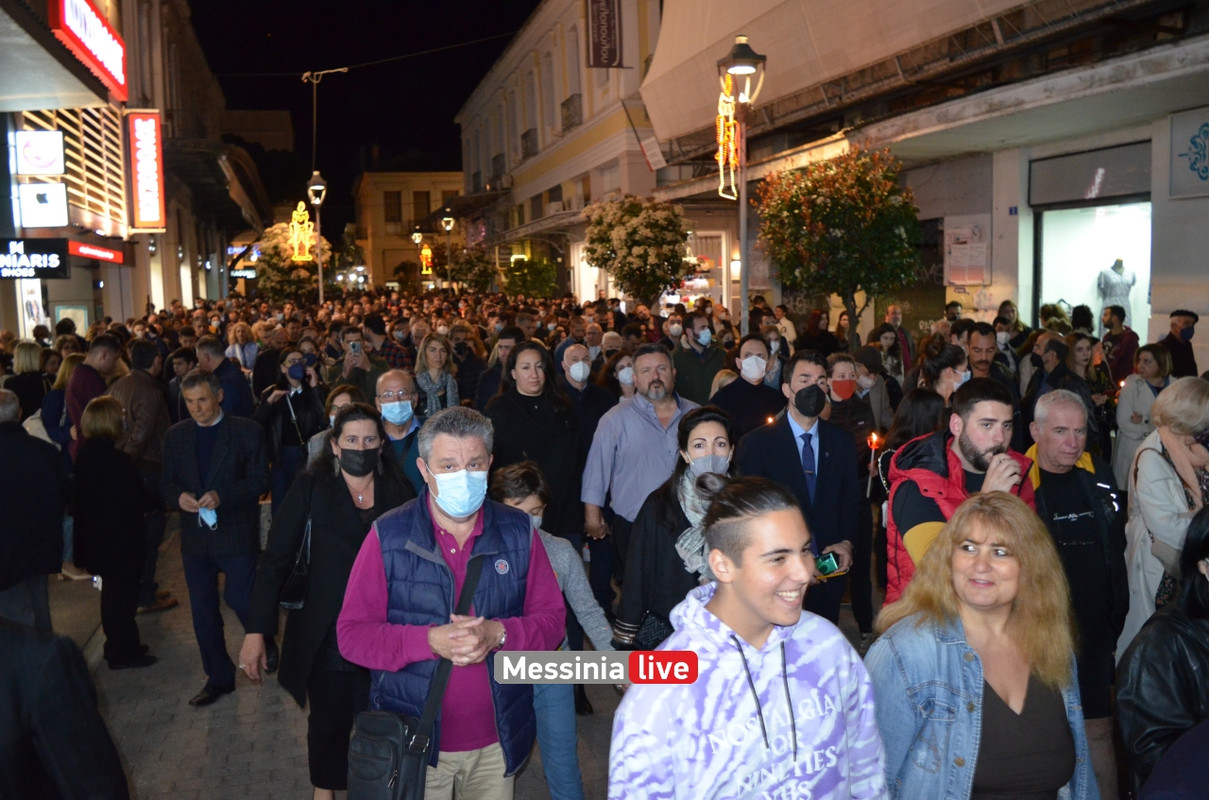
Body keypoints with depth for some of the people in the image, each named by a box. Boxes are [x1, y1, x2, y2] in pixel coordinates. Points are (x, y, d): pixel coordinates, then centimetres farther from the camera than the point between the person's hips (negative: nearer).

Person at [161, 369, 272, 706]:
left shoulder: (247, 432, -5)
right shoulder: (176, 435, 8)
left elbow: (259, 481, -8)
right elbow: (167, 482, 9)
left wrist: (222, 496, -22)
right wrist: (178, 496, -14)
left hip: (236, 533, -4)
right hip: (195, 535, 4)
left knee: (240, 599, -3)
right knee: (203, 609, 9)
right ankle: (218, 677, 23)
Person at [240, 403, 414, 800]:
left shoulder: (399, 491, 0)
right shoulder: (311, 488, -5)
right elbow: (276, 558, -7)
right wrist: (256, 631, -12)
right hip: (326, 635, -1)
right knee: (328, 724, 16)